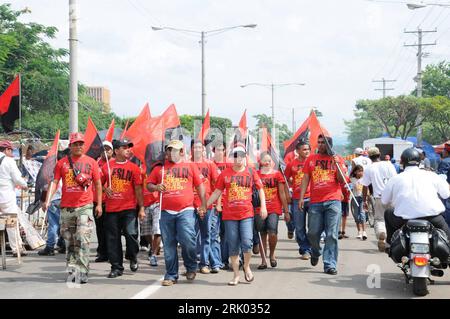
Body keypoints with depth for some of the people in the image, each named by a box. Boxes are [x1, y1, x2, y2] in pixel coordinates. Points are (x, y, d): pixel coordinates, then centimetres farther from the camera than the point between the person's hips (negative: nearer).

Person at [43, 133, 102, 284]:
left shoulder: (91, 162, 6)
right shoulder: (62, 163, 7)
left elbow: (98, 184, 10)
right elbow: (54, 182, 2)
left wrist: (99, 204, 5)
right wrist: (47, 200, -10)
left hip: (85, 206, -2)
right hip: (66, 207, 2)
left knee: (82, 240, -11)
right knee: (69, 242, 8)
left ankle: (82, 272, -10)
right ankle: (72, 271, 16)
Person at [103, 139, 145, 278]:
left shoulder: (133, 167, 4)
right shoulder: (107, 167, 6)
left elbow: (138, 188, 4)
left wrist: (141, 208, 0)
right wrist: (105, 189, -8)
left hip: (129, 208, -1)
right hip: (111, 209, 1)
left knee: (131, 233, -12)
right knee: (113, 238, 4)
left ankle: (133, 258, 16)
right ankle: (116, 267, 14)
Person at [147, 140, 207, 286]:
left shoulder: (190, 166, 9)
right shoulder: (160, 168, 14)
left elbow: (200, 186, 10)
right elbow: (149, 184, 15)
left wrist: (203, 205, 5)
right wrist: (156, 187, -8)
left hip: (186, 210, -2)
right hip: (166, 212, 2)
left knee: (187, 240, -14)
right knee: (169, 245, 4)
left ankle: (191, 267, 12)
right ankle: (171, 275, 14)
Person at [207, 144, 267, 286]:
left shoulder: (251, 172, 4)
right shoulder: (225, 173, 4)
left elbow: (260, 189, 10)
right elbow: (217, 192, 7)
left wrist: (263, 206, 0)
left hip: (246, 214, -1)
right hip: (229, 215, 1)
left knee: (247, 243, -13)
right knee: (233, 246, 5)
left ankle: (247, 266, 14)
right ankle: (236, 275, 17)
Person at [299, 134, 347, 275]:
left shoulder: (337, 159, 7)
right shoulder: (311, 159, 12)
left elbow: (342, 181, 1)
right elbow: (305, 179, 11)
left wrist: (337, 165, -12)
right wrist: (301, 197, 3)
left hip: (333, 201, -2)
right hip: (315, 202, 2)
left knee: (331, 235, -5)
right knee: (313, 233, 4)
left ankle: (329, 265, -1)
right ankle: (315, 253, 34)